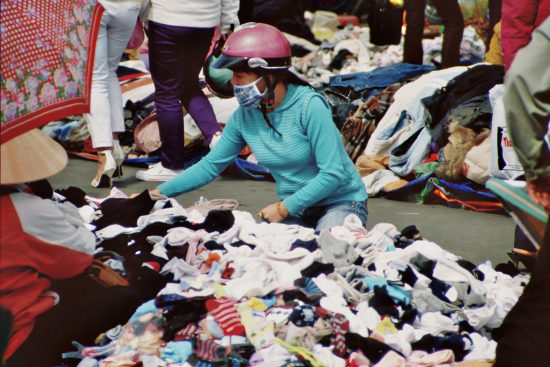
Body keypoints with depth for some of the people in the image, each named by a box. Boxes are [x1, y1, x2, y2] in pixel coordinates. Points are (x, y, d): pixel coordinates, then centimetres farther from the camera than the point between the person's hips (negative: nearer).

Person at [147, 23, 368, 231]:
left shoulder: (308, 106, -21)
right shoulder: (244, 116, -3)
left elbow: (332, 174, -22)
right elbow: (210, 166, 6)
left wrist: (284, 208, -20)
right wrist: (160, 192, 0)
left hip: (341, 201, -5)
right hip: (295, 208, 5)